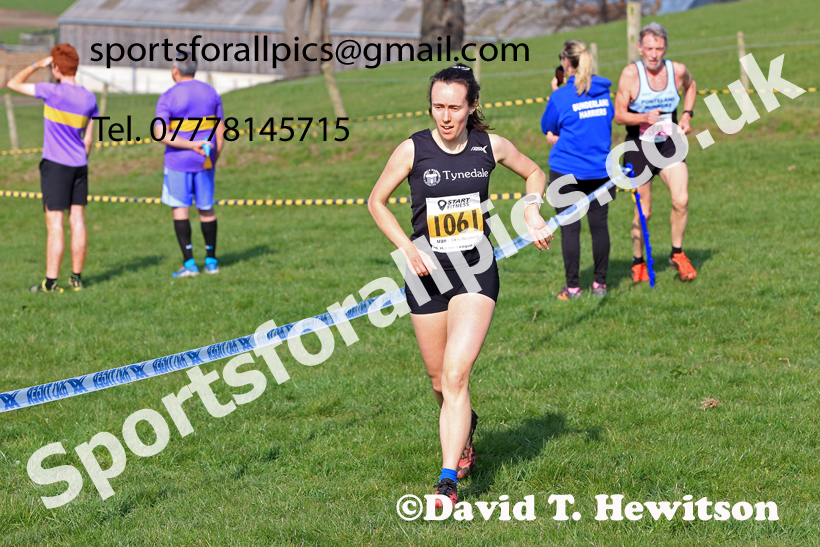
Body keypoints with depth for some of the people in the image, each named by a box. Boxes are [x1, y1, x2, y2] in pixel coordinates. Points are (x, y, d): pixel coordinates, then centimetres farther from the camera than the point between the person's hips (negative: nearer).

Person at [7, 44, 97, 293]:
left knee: (55, 225, -4)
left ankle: (51, 282, -2)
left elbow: (13, 84, -4)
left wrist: (37, 65, 6)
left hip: (55, 164, -5)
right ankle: (76, 277, 13)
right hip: (79, 165, 5)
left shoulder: (53, 92, -14)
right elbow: (88, 139, 10)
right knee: (77, 221, 8)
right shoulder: (89, 98, 4)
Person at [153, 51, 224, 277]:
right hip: (205, 162, 4)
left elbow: (161, 134, -18)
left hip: (178, 161, -4)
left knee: (180, 209, 2)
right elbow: (220, 132, 7)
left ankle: (189, 263, -3)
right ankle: (211, 261, 18)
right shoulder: (211, 93, 5)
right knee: (206, 209, 13)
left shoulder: (167, 98, -8)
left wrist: (191, 145, -19)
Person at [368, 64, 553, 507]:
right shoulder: (413, 149, -8)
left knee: (456, 373, -17)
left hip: (476, 271, -1)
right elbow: (376, 201, 4)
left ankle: (448, 479, -17)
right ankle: (465, 429, 48)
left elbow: (534, 173, 17)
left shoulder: (491, 146, -3)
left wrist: (532, 211, -1)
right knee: (440, 381, 13)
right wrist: (407, 248, -8)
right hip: (427, 273, 1)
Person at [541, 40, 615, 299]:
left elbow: (548, 129, 4)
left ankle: (572, 287, 3)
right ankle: (600, 283, 13)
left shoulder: (561, 96, -11)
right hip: (600, 169, 4)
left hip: (567, 169, -4)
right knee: (599, 224, 8)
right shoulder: (604, 91, 3)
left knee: (569, 228, 1)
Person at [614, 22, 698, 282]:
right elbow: (619, 115, -11)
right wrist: (644, 118, -28)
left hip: (669, 144, 2)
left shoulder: (677, 71, -3)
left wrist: (687, 115, 8)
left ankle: (677, 254, 5)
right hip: (639, 147, -2)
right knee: (643, 212, 3)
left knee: (681, 199, -16)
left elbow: (691, 85, 22)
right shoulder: (631, 74, -14)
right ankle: (638, 262, 24)